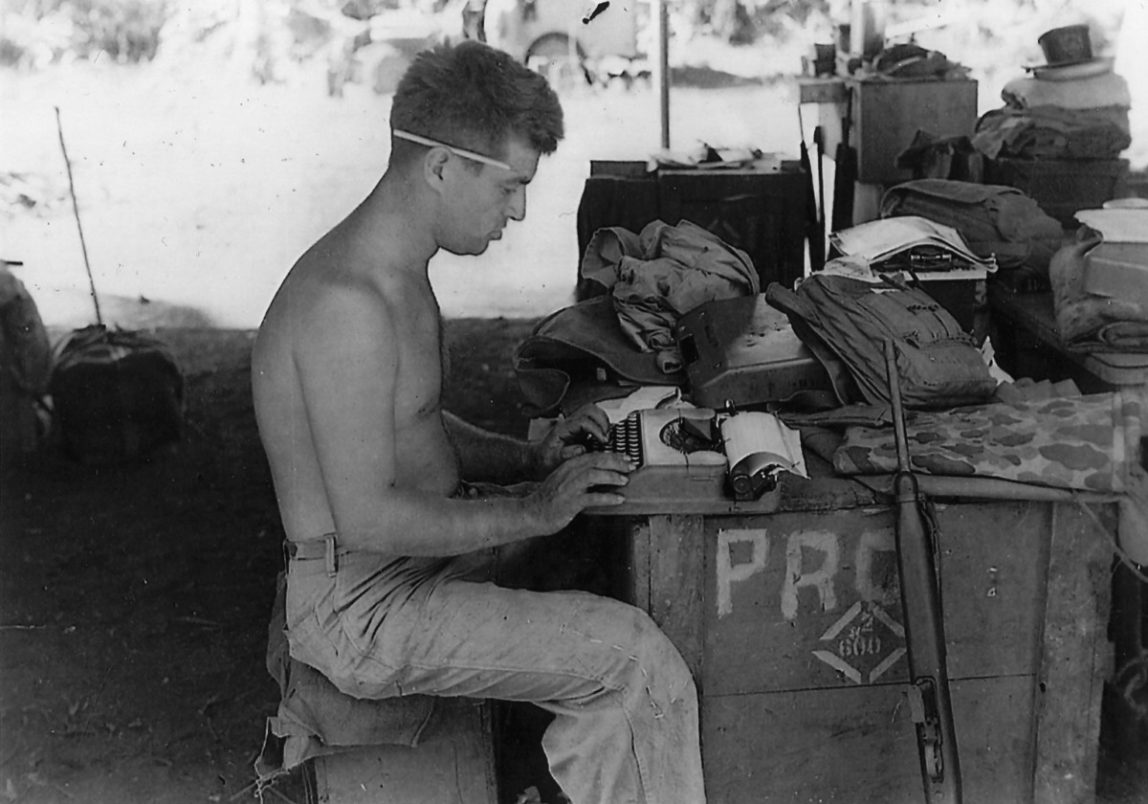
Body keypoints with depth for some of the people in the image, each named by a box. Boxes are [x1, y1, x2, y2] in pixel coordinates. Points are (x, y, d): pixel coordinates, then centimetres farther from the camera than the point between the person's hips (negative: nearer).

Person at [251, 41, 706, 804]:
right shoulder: (348, 301, -25)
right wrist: (529, 511, -18)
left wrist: (531, 459, 4)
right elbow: (368, 518, -27)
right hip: (362, 607, -10)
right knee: (640, 661, -15)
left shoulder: (396, 273, 7)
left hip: (414, 564, 10)